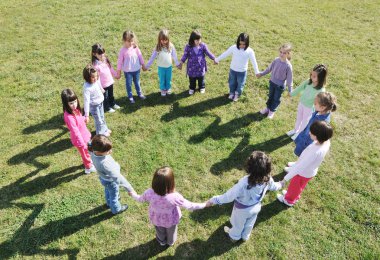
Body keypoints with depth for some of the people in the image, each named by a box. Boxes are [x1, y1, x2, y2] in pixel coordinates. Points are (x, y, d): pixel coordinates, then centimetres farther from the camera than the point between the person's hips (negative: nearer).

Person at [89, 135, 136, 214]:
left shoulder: (94, 151, -28)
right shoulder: (104, 164, -51)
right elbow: (117, 177, -49)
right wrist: (129, 188, -45)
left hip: (104, 178, 7)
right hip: (111, 181, -7)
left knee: (107, 190, 37)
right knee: (114, 195, 26)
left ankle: (109, 202, 69)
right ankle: (116, 209, 57)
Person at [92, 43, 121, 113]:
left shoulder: (105, 59, -6)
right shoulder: (95, 65, -26)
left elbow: (111, 69, 9)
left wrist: (116, 75, 18)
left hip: (110, 82, 6)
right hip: (103, 85, -6)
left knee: (111, 94, 27)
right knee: (105, 97, 15)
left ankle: (113, 104, 50)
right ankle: (107, 108, 36)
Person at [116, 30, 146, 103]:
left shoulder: (135, 47, -10)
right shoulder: (123, 50, -17)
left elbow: (140, 56, 2)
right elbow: (120, 61, -11)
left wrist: (143, 65, 10)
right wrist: (119, 72, -7)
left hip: (136, 69, 3)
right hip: (127, 71, -3)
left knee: (137, 82, 22)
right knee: (128, 84, 13)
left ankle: (140, 94, 42)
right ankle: (130, 97, 29)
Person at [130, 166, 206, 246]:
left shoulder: (149, 193, -36)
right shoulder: (175, 197, -43)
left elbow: (140, 199, -12)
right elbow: (189, 206, -28)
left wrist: (133, 194, 11)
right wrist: (204, 204, -14)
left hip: (156, 219, 2)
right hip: (171, 220, -1)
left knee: (160, 231, 36)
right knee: (171, 232, 35)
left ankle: (162, 241, 68)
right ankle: (170, 242, 66)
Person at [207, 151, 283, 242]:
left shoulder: (244, 183, -46)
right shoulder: (267, 179, -28)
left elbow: (230, 196, -35)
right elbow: (273, 186, -4)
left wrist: (214, 200, -22)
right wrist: (280, 184, 21)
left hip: (242, 209, -4)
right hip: (256, 207, 4)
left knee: (238, 224, 29)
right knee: (249, 224, 34)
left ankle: (234, 236, 60)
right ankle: (245, 236, 64)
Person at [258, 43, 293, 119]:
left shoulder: (288, 65, -25)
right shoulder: (276, 60, -12)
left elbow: (289, 78, -18)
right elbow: (269, 68, 5)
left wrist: (290, 90, -15)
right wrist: (261, 74, 13)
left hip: (280, 85, -4)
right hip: (272, 82, 4)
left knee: (276, 99, 15)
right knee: (270, 96, 23)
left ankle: (272, 111, 35)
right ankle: (268, 108, 43)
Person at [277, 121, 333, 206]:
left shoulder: (315, 152, -45)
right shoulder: (326, 142, -21)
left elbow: (300, 167, -38)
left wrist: (286, 178, -29)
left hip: (304, 173, -6)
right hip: (310, 171, 6)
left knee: (294, 187, 24)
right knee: (300, 186, 34)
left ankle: (289, 200, 52)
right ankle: (294, 196, 61)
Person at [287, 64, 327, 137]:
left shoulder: (321, 91, -34)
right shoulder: (309, 81, -19)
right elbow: (300, 87, -4)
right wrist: (291, 94, 8)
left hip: (309, 108, -5)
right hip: (301, 103, 5)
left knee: (304, 121, 20)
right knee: (298, 118, 28)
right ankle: (295, 130, 54)